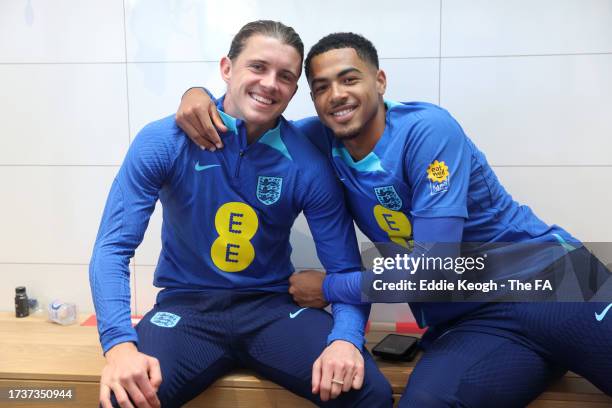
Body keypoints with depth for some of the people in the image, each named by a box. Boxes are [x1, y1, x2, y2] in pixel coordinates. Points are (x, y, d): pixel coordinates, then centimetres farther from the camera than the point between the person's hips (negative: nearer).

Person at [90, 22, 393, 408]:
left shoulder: (309, 166, -8)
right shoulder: (164, 141, -10)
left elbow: (345, 270, -5)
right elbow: (113, 248, -12)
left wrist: (346, 337, -26)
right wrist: (120, 343, -28)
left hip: (273, 306, 1)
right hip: (186, 305, 0)